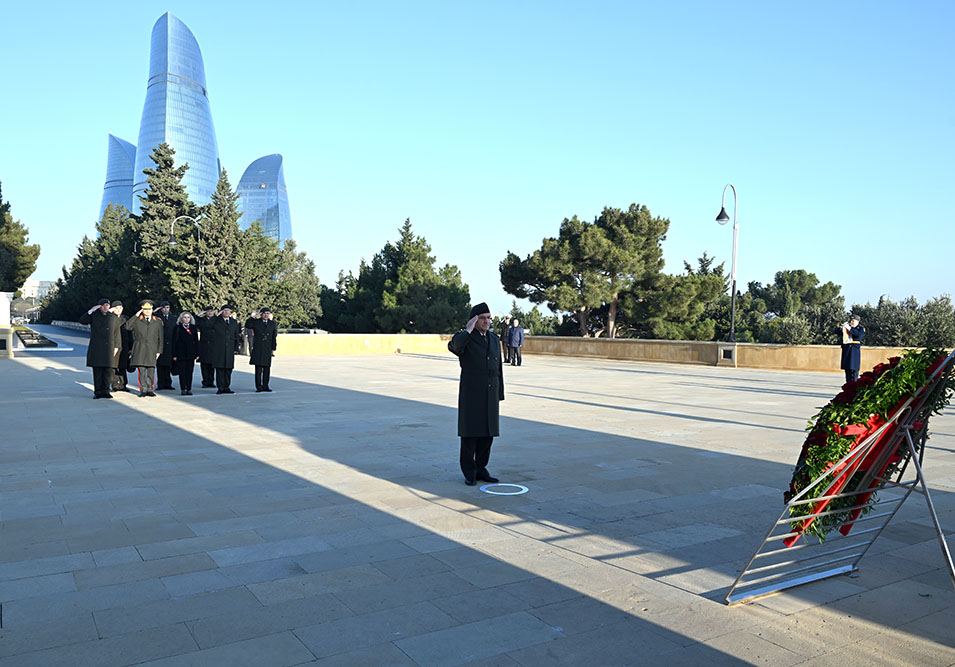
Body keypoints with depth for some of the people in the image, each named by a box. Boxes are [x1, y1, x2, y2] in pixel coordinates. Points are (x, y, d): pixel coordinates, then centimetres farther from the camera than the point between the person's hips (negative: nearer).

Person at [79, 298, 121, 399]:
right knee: (97, 370, -1)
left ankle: (105, 391, 7)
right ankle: (98, 392, 4)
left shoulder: (114, 318, 11)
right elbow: (82, 321, -5)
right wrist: (90, 311, -12)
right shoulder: (94, 315, 9)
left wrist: (116, 347, 8)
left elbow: (116, 334, 13)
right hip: (96, 347, -1)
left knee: (108, 370, 0)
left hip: (108, 347, 1)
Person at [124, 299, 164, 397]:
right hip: (139, 350, -1)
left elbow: (160, 338, 13)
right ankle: (143, 390, 3)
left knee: (151, 370, -2)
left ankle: (150, 390, 5)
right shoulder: (137, 320, 10)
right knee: (141, 370, -3)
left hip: (152, 350, 1)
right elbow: (127, 326, -8)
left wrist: (159, 351, 5)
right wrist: (136, 315, -5)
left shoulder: (158, 322, 13)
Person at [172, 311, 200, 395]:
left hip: (191, 353, 2)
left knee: (189, 372, 3)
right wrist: (174, 354, -5)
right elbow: (174, 341, 1)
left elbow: (196, 341, 9)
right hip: (181, 353, -2)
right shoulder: (178, 328, 2)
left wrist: (197, 353, 3)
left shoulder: (193, 327, 9)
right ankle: (183, 389, 4)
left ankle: (189, 389, 8)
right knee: (182, 372, -1)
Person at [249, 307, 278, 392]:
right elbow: (247, 325, -11)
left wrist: (273, 349, 6)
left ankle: (265, 386, 9)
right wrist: (253, 317, -12)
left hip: (268, 349, 2)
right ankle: (258, 386, 1)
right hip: (258, 349, -2)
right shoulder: (256, 322, 5)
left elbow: (274, 337, 10)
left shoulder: (272, 323, 10)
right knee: (258, 367, -4)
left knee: (267, 367, 3)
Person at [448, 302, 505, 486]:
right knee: (470, 433, -2)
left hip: (490, 394, 5)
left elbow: (498, 369, 14)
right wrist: (468, 330, -19)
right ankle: (469, 473, 9)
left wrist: (499, 397, 11)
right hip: (470, 393, -5)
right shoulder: (464, 338, -5)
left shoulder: (494, 339, 12)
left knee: (487, 432, 7)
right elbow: (454, 347, -32)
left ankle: (481, 470, 18)